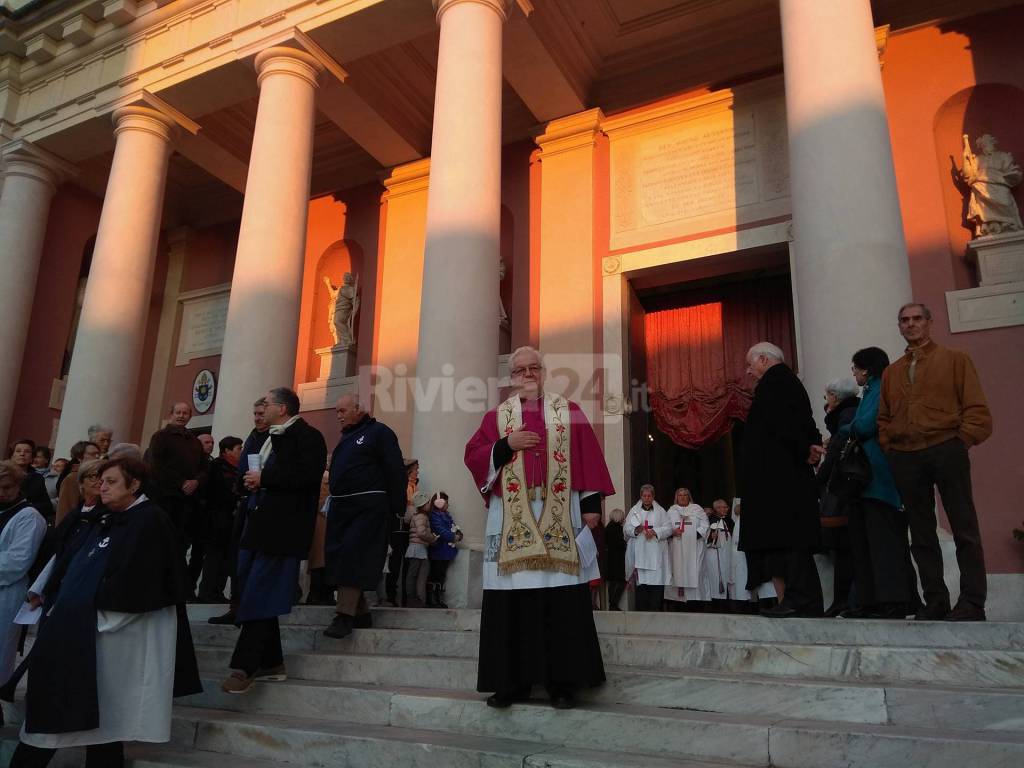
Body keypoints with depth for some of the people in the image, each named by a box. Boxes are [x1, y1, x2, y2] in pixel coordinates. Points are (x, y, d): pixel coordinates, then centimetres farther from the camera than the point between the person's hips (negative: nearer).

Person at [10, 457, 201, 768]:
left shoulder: (149, 522, -12)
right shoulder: (100, 520, 15)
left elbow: (133, 584, -20)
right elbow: (66, 567, 16)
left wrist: (96, 616, -17)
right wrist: (57, 606, 2)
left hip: (111, 636, -8)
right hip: (77, 629, 9)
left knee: (104, 715, 1)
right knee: (52, 706, 12)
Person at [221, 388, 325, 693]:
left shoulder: (308, 436, -7)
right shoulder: (271, 438, 20)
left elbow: (308, 475, -20)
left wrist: (264, 478, -16)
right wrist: (252, 481, 6)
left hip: (282, 529, -9)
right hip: (259, 524, 9)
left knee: (260, 596, -9)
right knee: (250, 591, 10)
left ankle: (245, 666, -3)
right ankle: (271, 663, 19)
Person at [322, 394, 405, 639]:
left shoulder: (379, 432, -4)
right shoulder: (346, 437, 20)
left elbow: (396, 472, -9)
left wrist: (397, 509, -13)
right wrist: (333, 505, 15)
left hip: (368, 507, -8)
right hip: (340, 506, 8)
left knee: (354, 557, -14)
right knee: (339, 557, 5)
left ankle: (345, 615, -12)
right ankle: (361, 612, 15)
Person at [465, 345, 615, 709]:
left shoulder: (569, 412, 11)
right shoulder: (497, 416, 13)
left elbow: (588, 457, 6)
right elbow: (473, 456, 6)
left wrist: (591, 501, -3)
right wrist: (506, 445, -9)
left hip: (559, 518, -1)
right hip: (511, 519, 1)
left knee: (562, 603, -3)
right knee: (512, 601, 0)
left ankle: (562, 681, 6)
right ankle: (513, 680, 9)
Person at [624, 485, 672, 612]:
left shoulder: (660, 511, 11)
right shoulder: (634, 510, 12)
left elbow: (668, 528, 2)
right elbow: (626, 529, 7)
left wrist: (655, 532, -13)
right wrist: (635, 530, -13)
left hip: (656, 553, 0)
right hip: (639, 553, 0)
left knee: (657, 581, -6)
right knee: (640, 582, -3)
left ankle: (655, 608, 0)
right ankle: (641, 609, 2)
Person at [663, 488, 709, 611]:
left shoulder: (697, 509, 9)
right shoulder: (671, 510, 13)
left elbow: (704, 525, 2)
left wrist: (697, 534, -12)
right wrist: (672, 532, -11)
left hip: (693, 547, -1)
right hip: (677, 549, 2)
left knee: (693, 571, -6)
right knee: (678, 571, -1)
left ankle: (694, 600, -5)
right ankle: (680, 599, 2)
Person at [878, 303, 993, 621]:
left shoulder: (954, 359, 8)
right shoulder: (891, 372, 18)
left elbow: (976, 408, 1)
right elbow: (883, 418, 18)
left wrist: (961, 441, -8)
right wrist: (889, 447, 3)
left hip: (946, 451, -4)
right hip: (905, 458, 4)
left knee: (964, 528, -3)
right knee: (921, 533, 7)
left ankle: (972, 602, 3)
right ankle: (935, 601, 14)